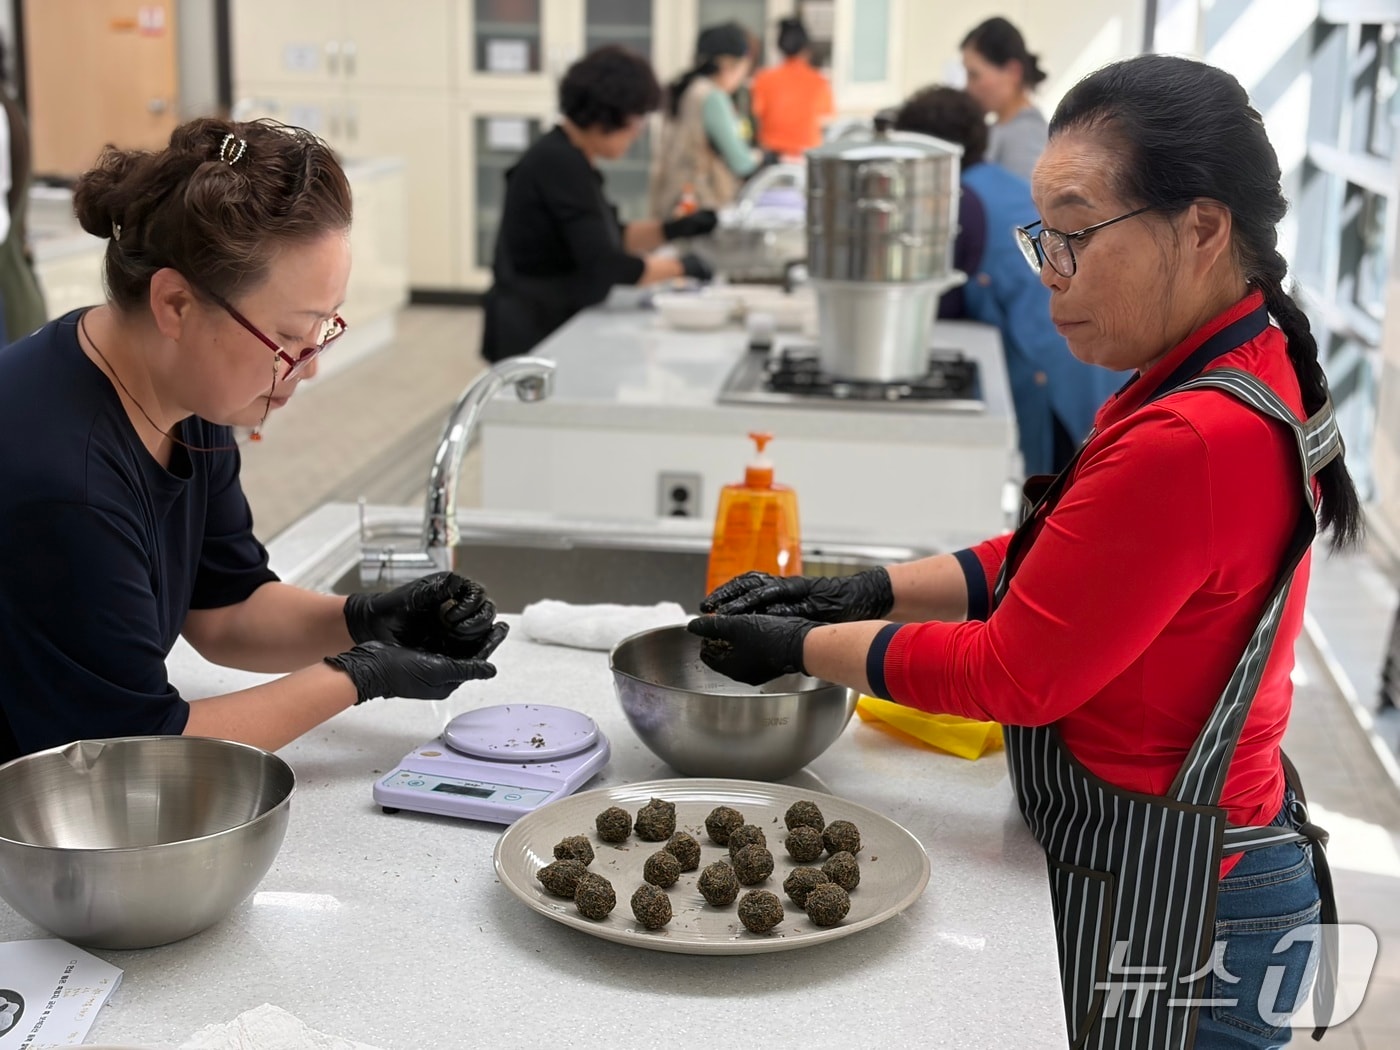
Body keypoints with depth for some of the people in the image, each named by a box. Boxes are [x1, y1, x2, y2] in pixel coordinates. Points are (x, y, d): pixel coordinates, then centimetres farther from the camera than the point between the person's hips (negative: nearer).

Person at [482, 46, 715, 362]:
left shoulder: (566, 158, 10)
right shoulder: (560, 165, -19)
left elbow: (611, 237, 20)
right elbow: (603, 263, -23)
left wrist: (673, 229, 5)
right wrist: (680, 266, -11)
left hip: (559, 328, 9)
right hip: (535, 335, -9)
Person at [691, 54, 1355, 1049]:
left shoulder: (1191, 440, -29)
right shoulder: (1251, 373, 3)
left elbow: (1013, 675, -21)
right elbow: (1044, 559, 10)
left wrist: (798, 647, -10)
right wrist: (864, 593, 1)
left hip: (1167, 913, -9)